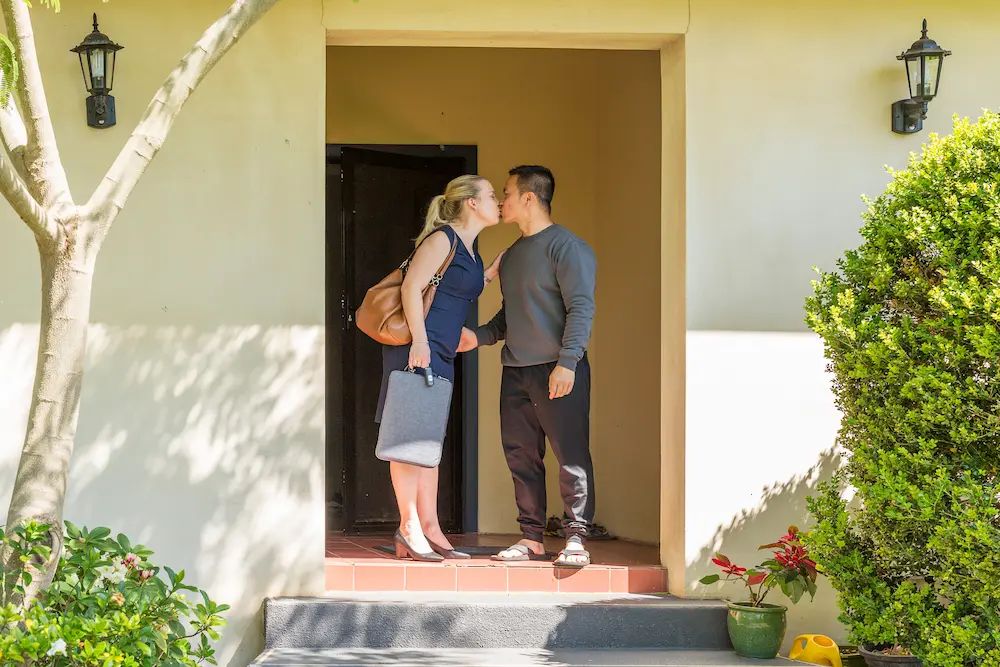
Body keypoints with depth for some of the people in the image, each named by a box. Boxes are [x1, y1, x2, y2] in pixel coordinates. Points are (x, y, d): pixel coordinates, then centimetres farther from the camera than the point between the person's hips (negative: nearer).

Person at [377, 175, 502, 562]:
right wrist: (418, 340, -22)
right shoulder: (442, 239, -9)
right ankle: (409, 527, -6)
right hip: (418, 347, -10)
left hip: (440, 354, 10)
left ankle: (429, 529, 11)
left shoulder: (468, 249, 19)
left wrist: (493, 272, 20)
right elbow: (412, 287, -15)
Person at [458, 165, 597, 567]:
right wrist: (480, 337, 12)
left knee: (571, 455, -6)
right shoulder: (511, 256, 20)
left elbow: (581, 307, -13)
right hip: (515, 371, 8)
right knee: (521, 456, 6)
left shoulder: (566, 246, -6)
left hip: (558, 371, -8)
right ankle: (531, 538, 12)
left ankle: (575, 538, -2)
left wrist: (567, 362, -20)